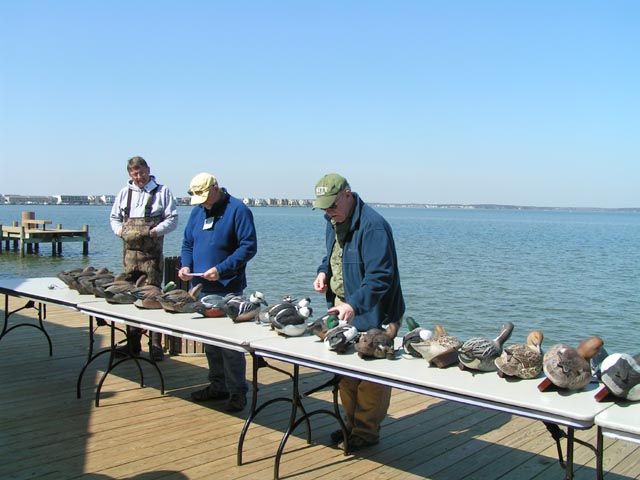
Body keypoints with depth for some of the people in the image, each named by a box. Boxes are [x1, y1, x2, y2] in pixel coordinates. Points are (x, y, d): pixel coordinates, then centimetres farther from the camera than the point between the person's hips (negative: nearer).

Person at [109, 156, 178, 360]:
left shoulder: (162, 191, 3)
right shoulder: (125, 193, 14)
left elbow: (172, 219, 0)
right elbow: (114, 217, 21)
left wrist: (154, 231, -15)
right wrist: (120, 230, 0)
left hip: (152, 253, -4)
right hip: (129, 251, 4)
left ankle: (156, 345, 0)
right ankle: (133, 343, 18)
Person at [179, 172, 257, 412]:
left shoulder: (238, 210, -9)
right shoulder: (197, 211, 13)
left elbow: (248, 246, -14)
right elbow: (187, 243, 20)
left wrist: (221, 269, -20)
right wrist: (186, 265, 0)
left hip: (227, 289, -7)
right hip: (200, 287, 7)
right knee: (209, 340, 15)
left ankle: (237, 392, 4)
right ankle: (217, 385, 27)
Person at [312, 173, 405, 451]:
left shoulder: (372, 225, -22)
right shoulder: (334, 222, 8)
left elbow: (380, 275, -28)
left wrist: (354, 304, -39)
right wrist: (324, 271, 2)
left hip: (372, 316, -9)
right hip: (343, 310, 9)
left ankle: (367, 432, 16)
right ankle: (352, 424, 32)